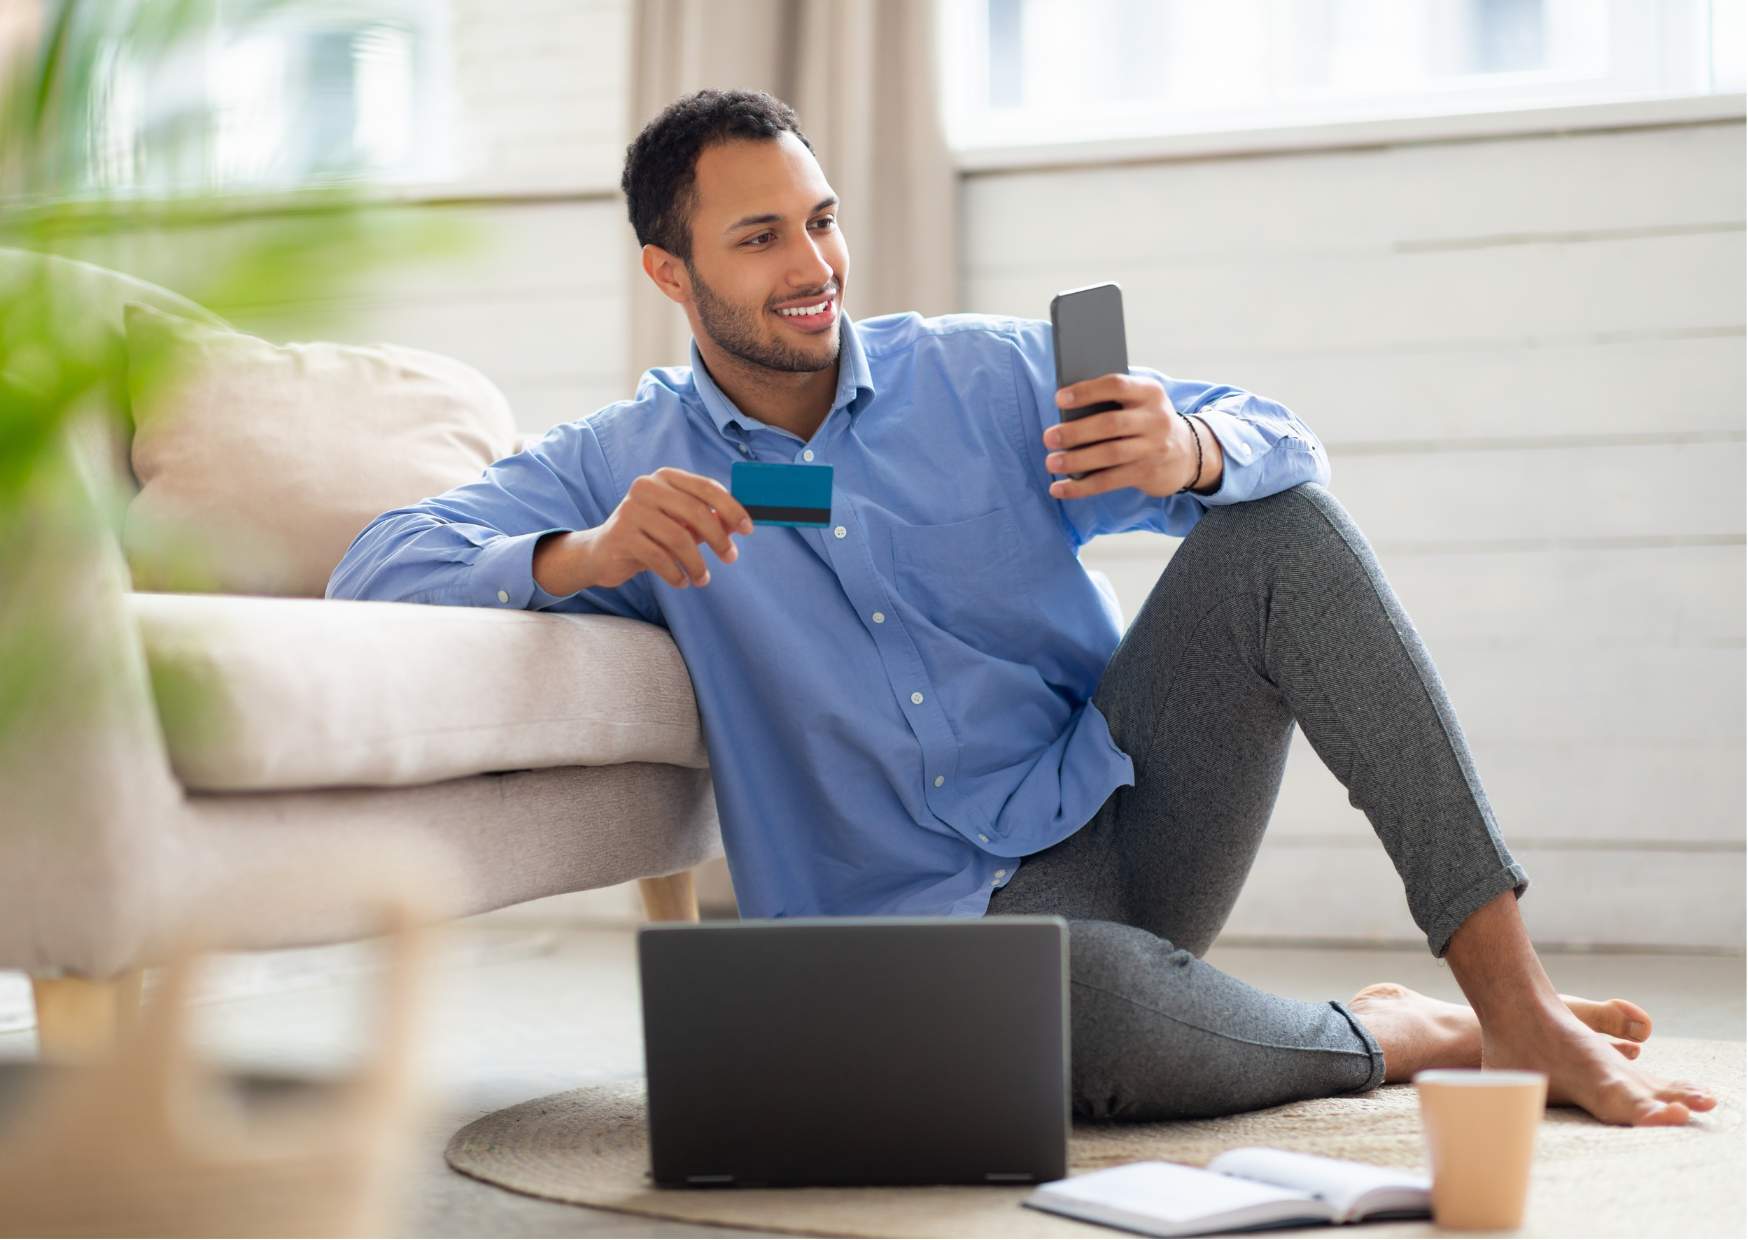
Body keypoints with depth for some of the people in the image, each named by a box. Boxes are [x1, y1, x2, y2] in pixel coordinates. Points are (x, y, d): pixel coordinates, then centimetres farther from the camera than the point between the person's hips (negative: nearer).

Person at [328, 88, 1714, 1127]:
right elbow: (378, 567, -8)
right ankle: (1403, 1035, -8)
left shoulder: (988, 375, 7)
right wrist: (585, 554, -27)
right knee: (1085, 1001, -40)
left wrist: (1185, 451, -26)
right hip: (930, 918, -3)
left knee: (1280, 521, -19)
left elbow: (1279, 439, 0)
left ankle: (1510, 992, -23)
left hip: (1121, 813, 4)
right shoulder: (621, 468, 2)